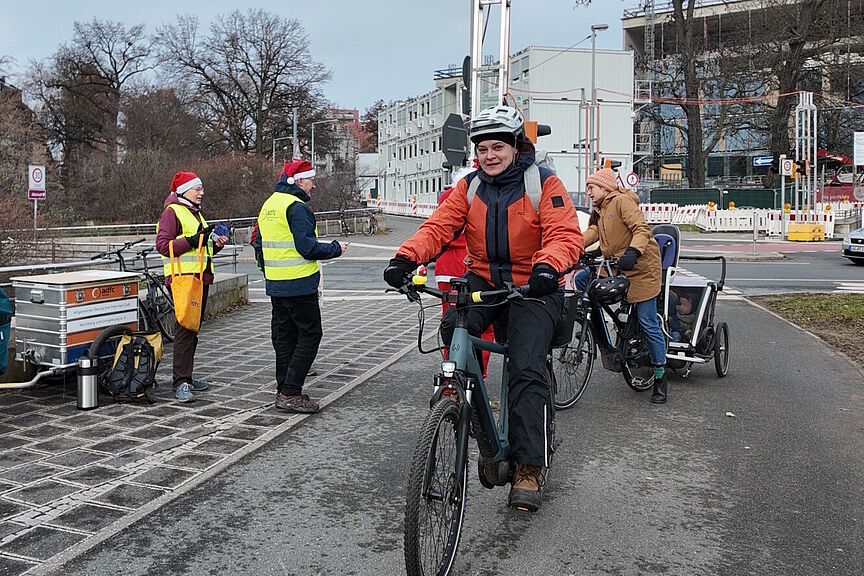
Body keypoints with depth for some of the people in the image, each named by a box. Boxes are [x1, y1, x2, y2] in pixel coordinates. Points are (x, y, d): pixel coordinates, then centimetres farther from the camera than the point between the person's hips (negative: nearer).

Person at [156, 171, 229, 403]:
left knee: (193, 329, 12)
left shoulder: (196, 213, 23)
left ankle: (186, 376, 20)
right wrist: (192, 240, -23)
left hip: (201, 278, 9)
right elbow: (163, 245, -17)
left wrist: (215, 244, 12)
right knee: (185, 329, -12)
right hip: (183, 278, -9)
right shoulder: (172, 212, -5)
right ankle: (181, 382, -11)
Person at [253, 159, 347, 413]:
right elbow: (307, 247, -20)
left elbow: (257, 243, 20)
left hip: (275, 285, 9)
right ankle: (290, 393, -6)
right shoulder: (296, 207, -14)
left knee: (284, 335, 14)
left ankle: (284, 390, 20)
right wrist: (336, 248, -7)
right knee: (310, 335, -3)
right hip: (299, 284, -9)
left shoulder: (268, 205, 15)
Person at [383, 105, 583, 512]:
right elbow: (439, 226, -6)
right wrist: (407, 256, -25)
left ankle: (529, 468, -9)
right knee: (454, 327, -28)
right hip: (483, 279, 4)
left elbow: (566, 235, -18)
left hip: (532, 286, -3)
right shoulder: (469, 187, 5)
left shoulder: (544, 183, -6)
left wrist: (548, 266, -41)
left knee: (527, 369, -17)